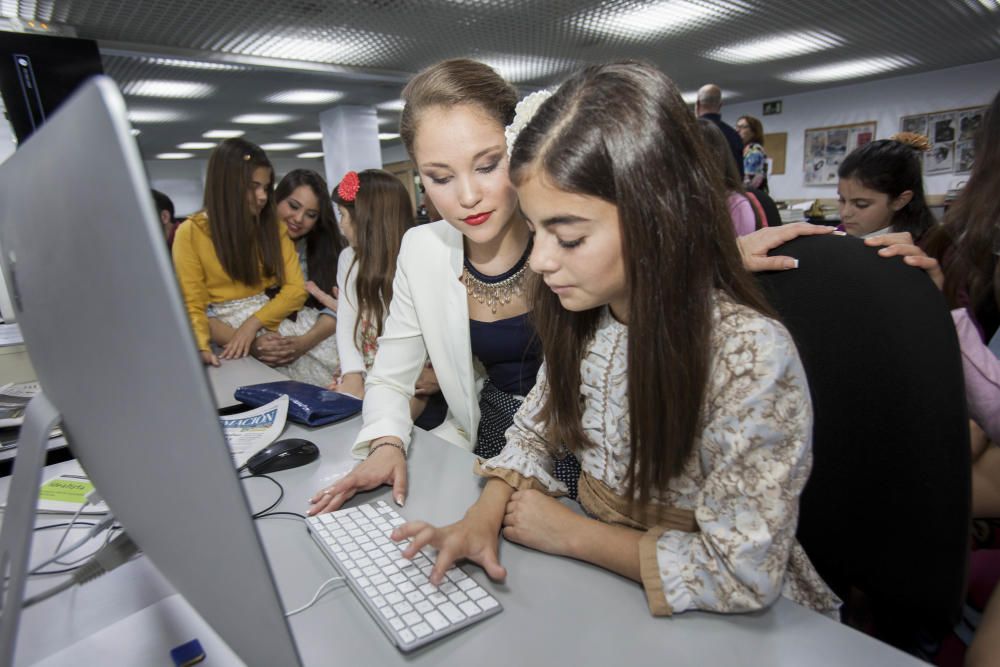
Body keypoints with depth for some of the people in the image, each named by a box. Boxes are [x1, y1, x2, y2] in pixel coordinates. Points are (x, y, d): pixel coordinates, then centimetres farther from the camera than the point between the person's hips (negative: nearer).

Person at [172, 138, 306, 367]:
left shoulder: (274, 227, 9)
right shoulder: (191, 232, -2)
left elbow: (296, 289, 0)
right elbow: (192, 305, -5)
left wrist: (254, 323, -14)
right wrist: (202, 347, -24)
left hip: (273, 326, 3)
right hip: (224, 334, -3)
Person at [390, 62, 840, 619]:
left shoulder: (750, 352, -27)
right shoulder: (582, 317, -8)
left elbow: (741, 573, -22)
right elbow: (537, 429, 4)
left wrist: (571, 533, -16)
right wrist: (485, 515, -13)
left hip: (721, 620, -4)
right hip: (592, 568, 5)